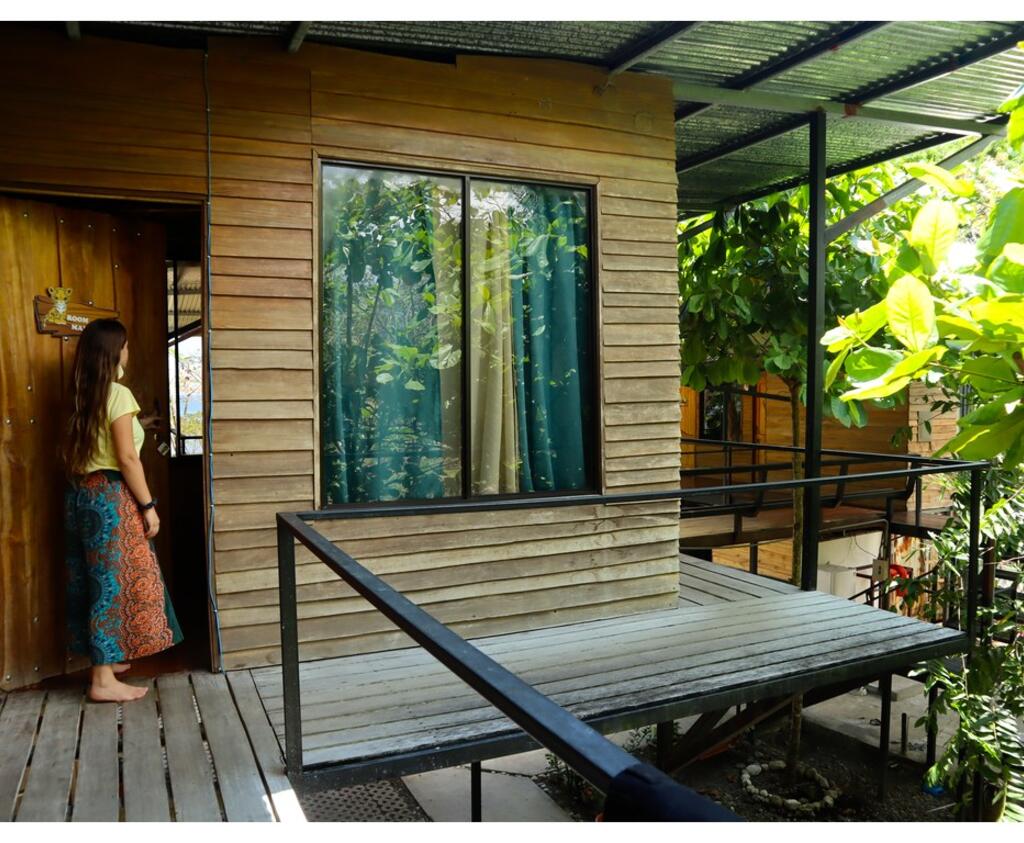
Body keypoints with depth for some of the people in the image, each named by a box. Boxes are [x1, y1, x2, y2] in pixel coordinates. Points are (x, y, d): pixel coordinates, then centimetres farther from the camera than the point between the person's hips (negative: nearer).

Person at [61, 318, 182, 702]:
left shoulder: (80, 396, 11)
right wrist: (148, 505, -12)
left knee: (91, 579, 16)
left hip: (80, 493, 9)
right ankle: (104, 679, 0)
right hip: (110, 496, -9)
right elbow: (127, 458, -18)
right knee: (115, 581, -3)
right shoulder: (118, 395, -14)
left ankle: (104, 658, 29)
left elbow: (72, 451, 18)